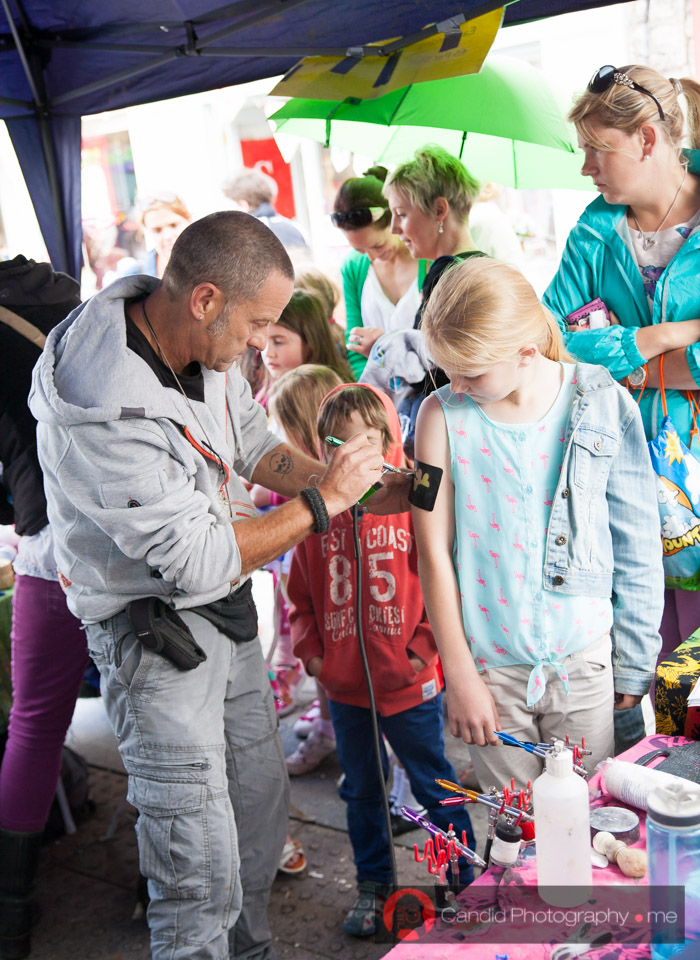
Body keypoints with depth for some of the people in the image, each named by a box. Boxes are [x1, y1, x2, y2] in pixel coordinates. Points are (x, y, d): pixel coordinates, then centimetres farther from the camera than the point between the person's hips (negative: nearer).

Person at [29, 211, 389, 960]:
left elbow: (253, 444, 11)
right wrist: (323, 501, -19)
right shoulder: (110, 412, -31)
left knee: (261, 805, 21)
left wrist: (361, 488, -1)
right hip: (154, 635, -8)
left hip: (227, 610, 9)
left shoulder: (202, 344, -5)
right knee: (202, 873, -4)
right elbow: (201, 561, -27)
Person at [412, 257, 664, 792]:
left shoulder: (604, 406, -7)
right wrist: (461, 678, -4)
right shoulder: (443, 417, -8)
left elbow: (637, 548, 1)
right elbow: (434, 552, -5)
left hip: (584, 659, 0)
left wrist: (634, 662, 5)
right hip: (491, 662, 0)